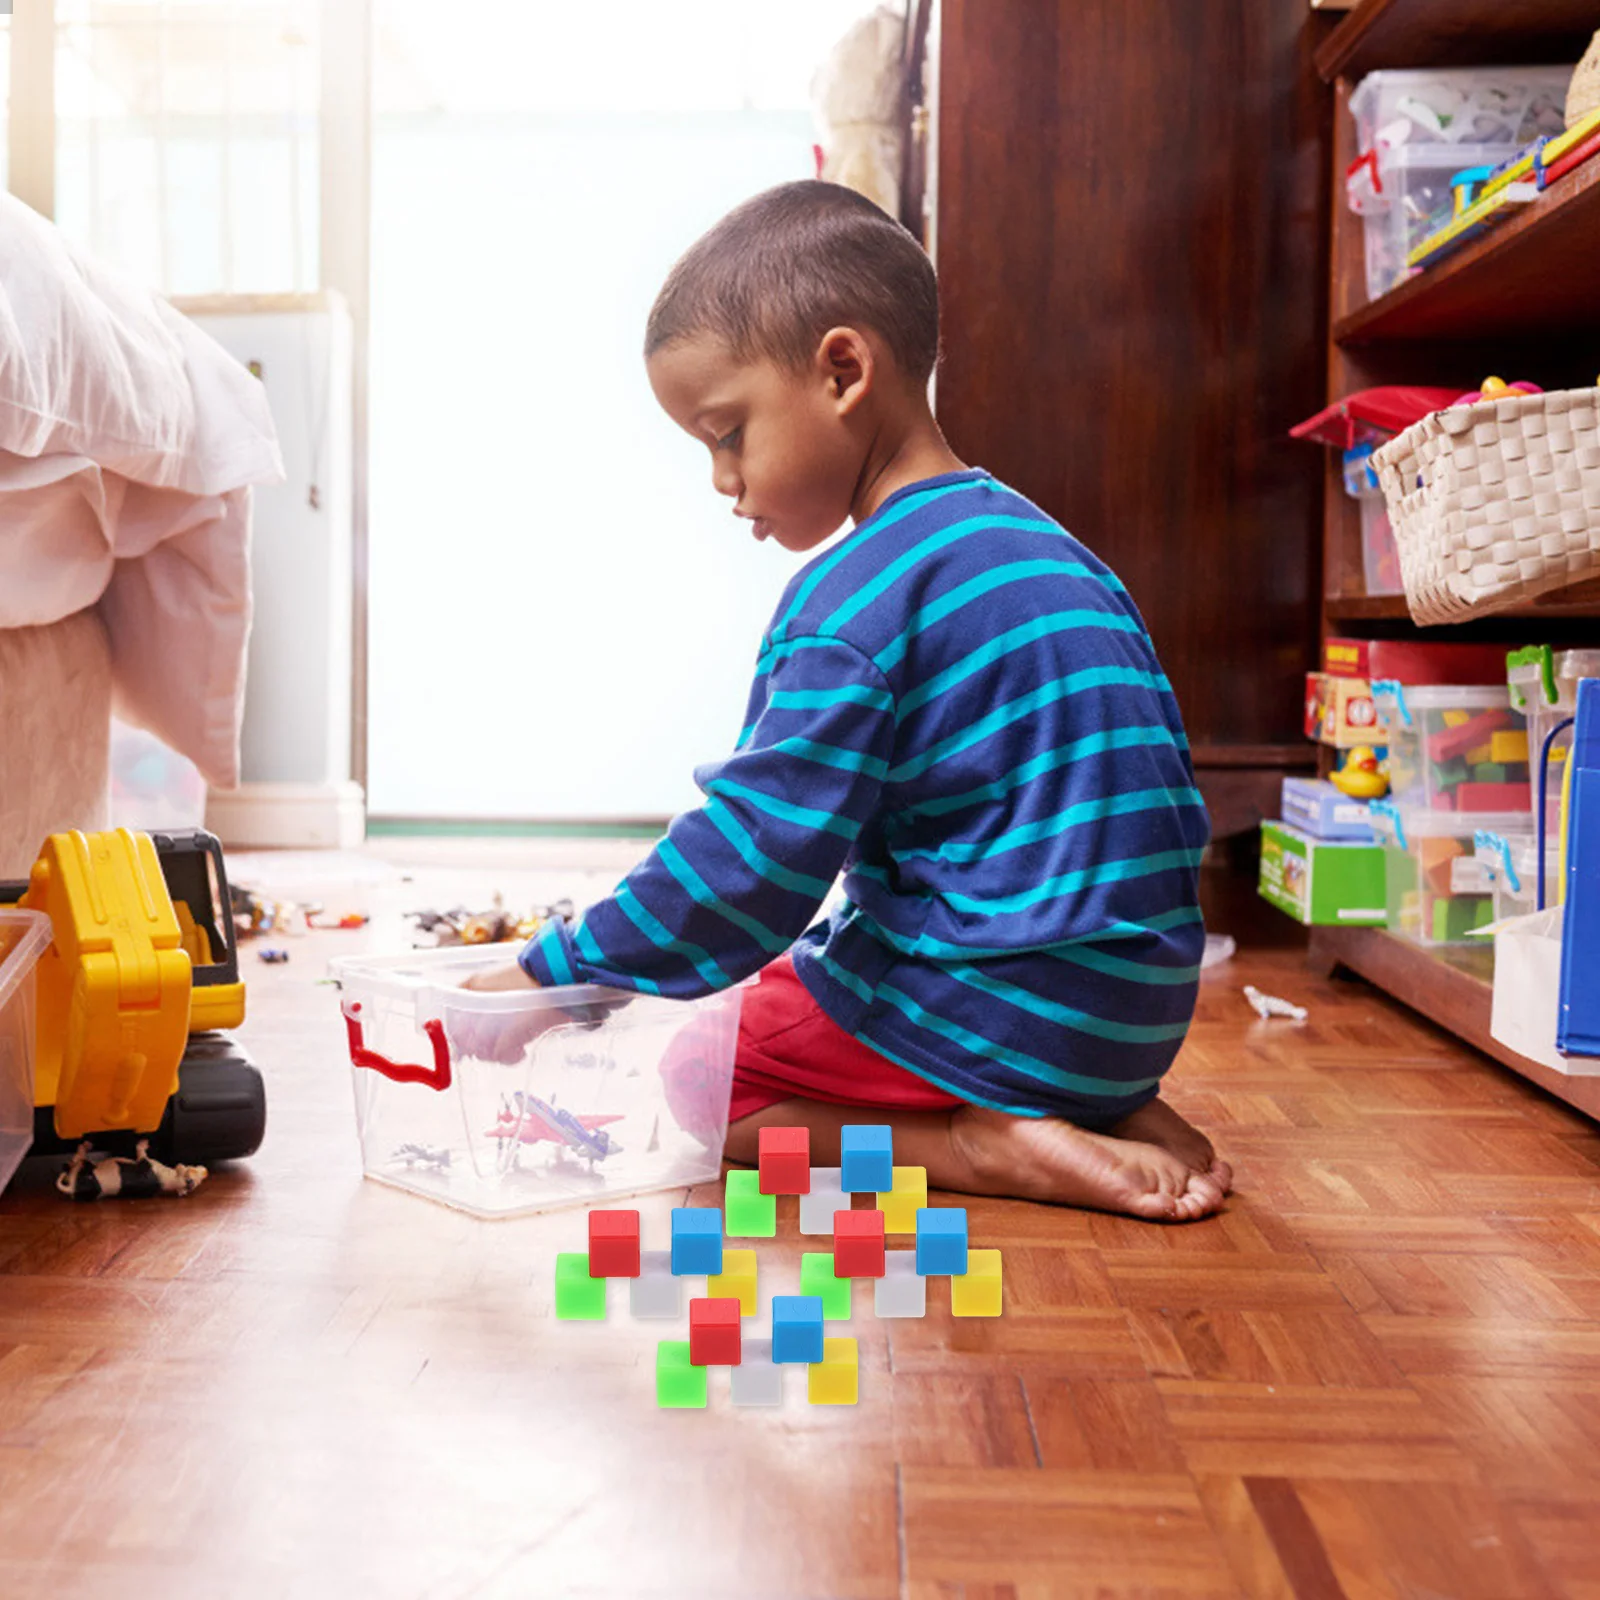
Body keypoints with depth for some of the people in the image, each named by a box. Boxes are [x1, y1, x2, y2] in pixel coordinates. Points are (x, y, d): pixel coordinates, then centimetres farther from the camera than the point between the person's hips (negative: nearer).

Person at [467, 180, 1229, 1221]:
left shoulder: (855, 599, -17)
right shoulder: (1040, 545, 12)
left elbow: (751, 860, -20)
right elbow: (1138, 797, 18)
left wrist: (551, 977, -9)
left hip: (995, 1009, -9)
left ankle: (972, 1146, -11)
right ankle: (1119, 1114, 9)